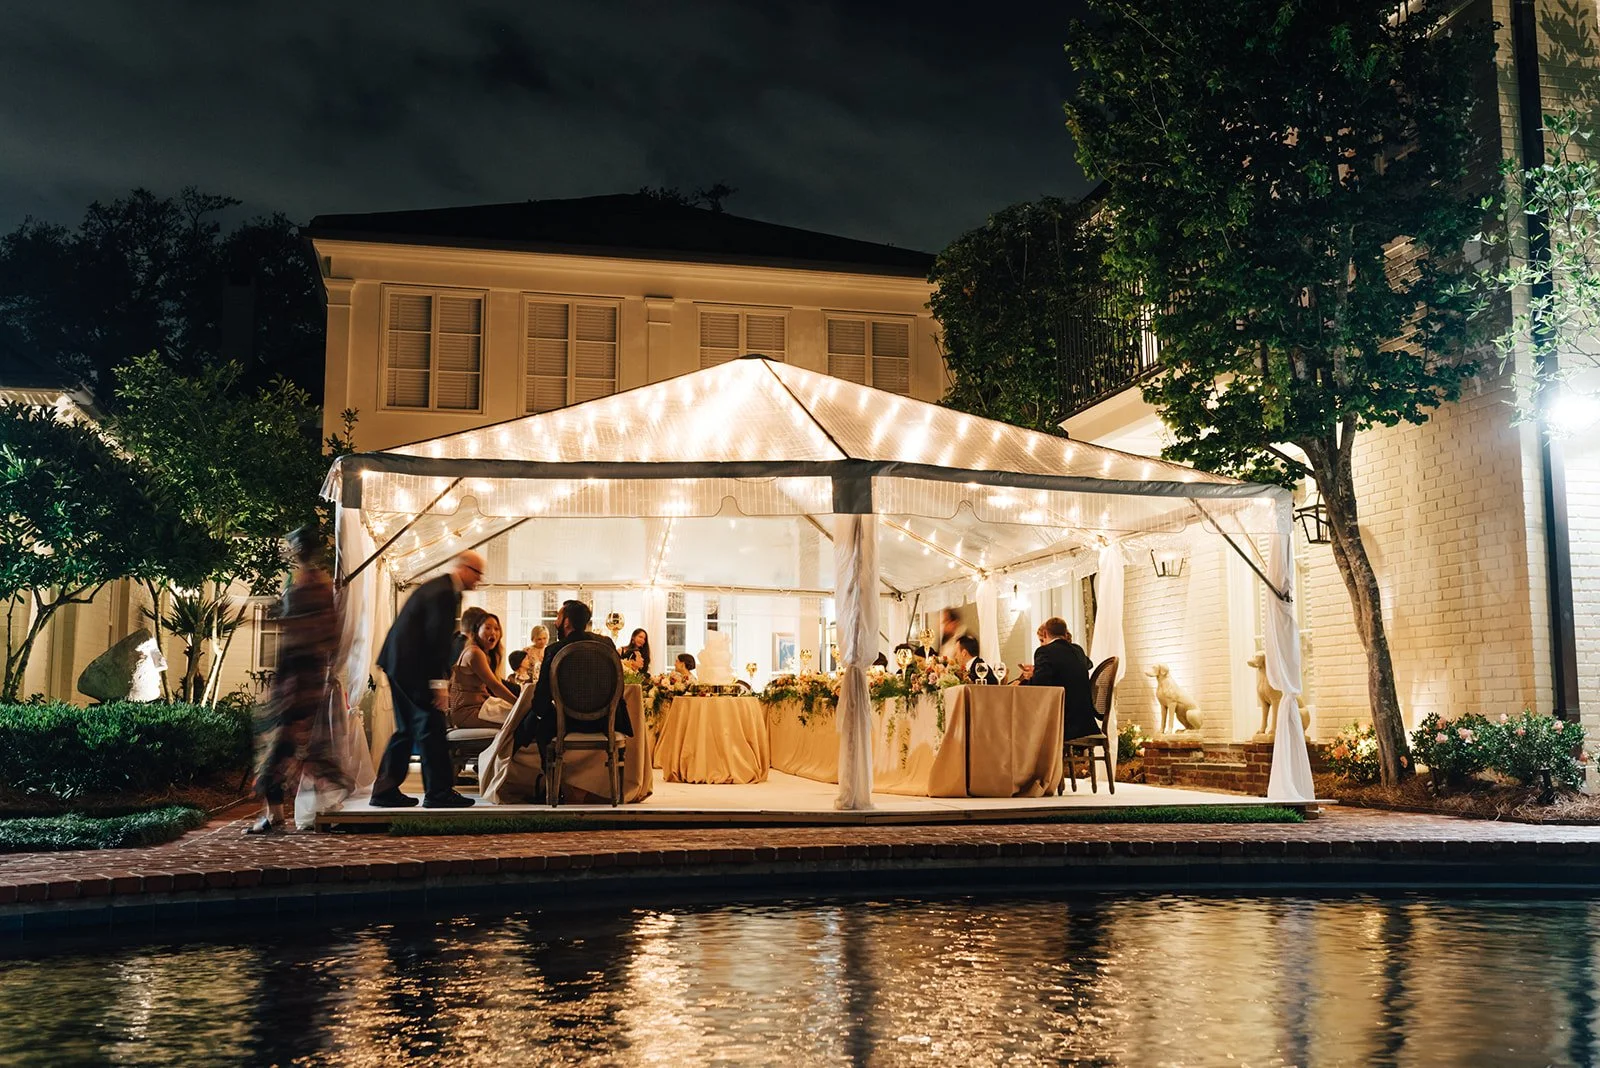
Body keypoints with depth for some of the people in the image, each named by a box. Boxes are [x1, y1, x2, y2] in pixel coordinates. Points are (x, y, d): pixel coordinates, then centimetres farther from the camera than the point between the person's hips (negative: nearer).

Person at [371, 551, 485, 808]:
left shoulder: (437, 586, 18)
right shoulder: (444, 592, -15)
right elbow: (437, 638, -21)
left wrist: (441, 677, 19)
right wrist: (439, 683, -21)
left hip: (399, 662, 11)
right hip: (412, 665, -11)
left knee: (407, 729, 14)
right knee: (431, 727, -6)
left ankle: (385, 789, 16)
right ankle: (438, 792, -3)